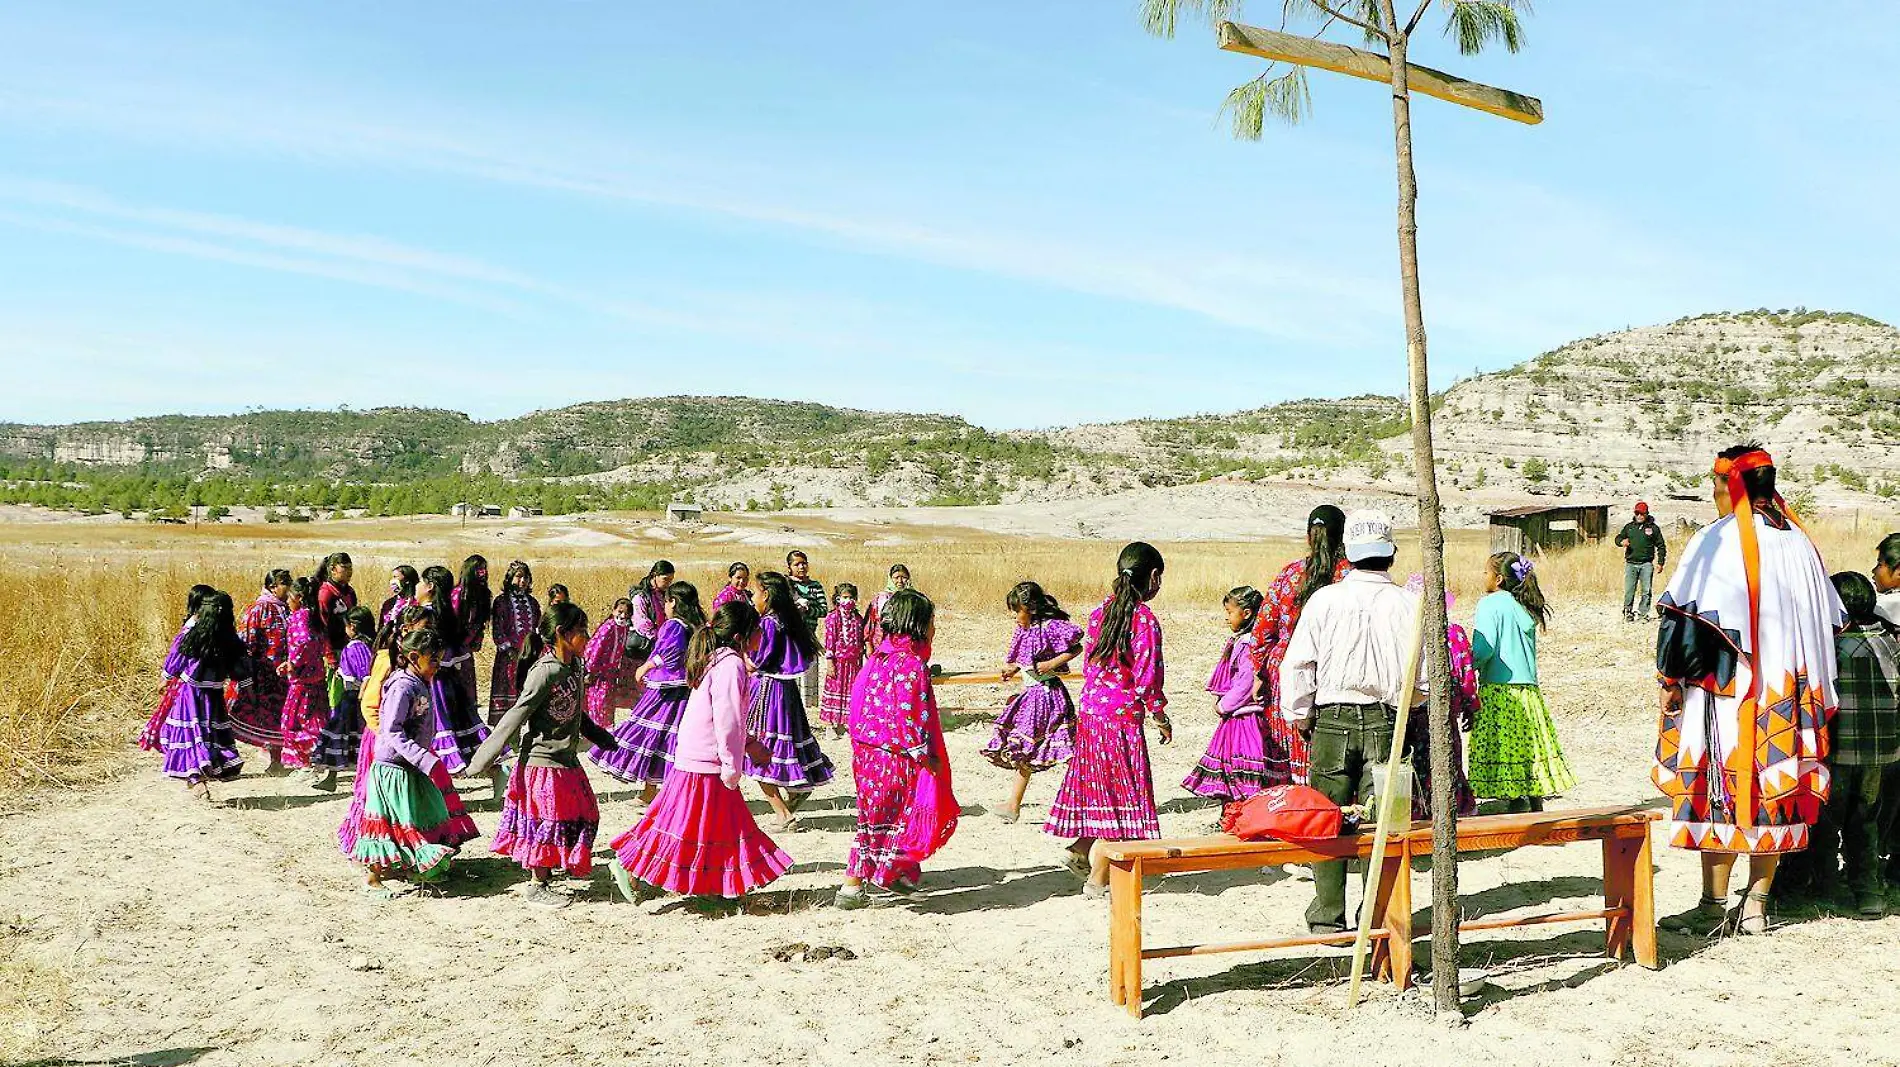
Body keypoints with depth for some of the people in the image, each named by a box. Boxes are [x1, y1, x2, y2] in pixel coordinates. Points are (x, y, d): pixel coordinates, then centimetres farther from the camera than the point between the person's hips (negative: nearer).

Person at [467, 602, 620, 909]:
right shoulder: (546, 671, -21)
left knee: (581, 814, 15)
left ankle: (550, 866, 32)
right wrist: (485, 758, -19)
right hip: (543, 760, -9)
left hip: (566, 758, 9)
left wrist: (603, 738, 31)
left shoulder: (573, 666, 5)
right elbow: (516, 716, -21)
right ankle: (539, 887, 18)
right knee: (547, 821, 3)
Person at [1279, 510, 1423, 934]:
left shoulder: (1325, 599, -6)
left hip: (1333, 721, 0)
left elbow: (1297, 664, -4)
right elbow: (1425, 675, -2)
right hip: (1387, 723, 1)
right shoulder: (1407, 602, -5)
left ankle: (1328, 918, 12)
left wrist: (1300, 717, 9)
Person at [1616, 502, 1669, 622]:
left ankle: (1643, 613, 7)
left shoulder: (1653, 528, 5)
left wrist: (1660, 562, 3)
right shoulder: (1629, 527, 11)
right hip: (1630, 563, 1)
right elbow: (1618, 538, 15)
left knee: (1646, 590, 0)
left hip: (1646, 564, -1)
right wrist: (1622, 541, -10)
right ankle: (1628, 612, 9)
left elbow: (1661, 546, 9)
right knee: (1629, 590, 0)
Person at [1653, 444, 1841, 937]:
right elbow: (1830, 619, 15)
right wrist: (1810, 689, 22)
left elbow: (1685, 616, -14)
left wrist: (1671, 675, -4)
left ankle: (1714, 906, 4)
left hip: (1725, 689, -6)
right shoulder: (1799, 542, 9)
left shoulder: (1716, 540, -11)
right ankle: (1756, 906, 14)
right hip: (1786, 696, 6)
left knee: (1721, 790, 0)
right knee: (1773, 791, 10)